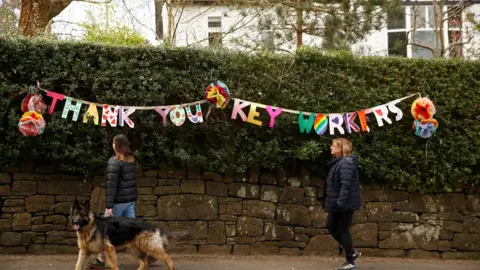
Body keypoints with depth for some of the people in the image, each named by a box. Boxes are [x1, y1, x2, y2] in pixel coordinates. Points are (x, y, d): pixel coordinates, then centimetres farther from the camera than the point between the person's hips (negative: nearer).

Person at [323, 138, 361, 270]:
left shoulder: (346, 163, -18)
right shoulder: (338, 162, 14)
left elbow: (346, 185, -26)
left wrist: (341, 202, -30)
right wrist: (330, 202, 22)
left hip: (345, 204, -10)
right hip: (338, 203, 10)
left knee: (343, 230, -3)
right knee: (331, 226, 16)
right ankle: (351, 252, 26)